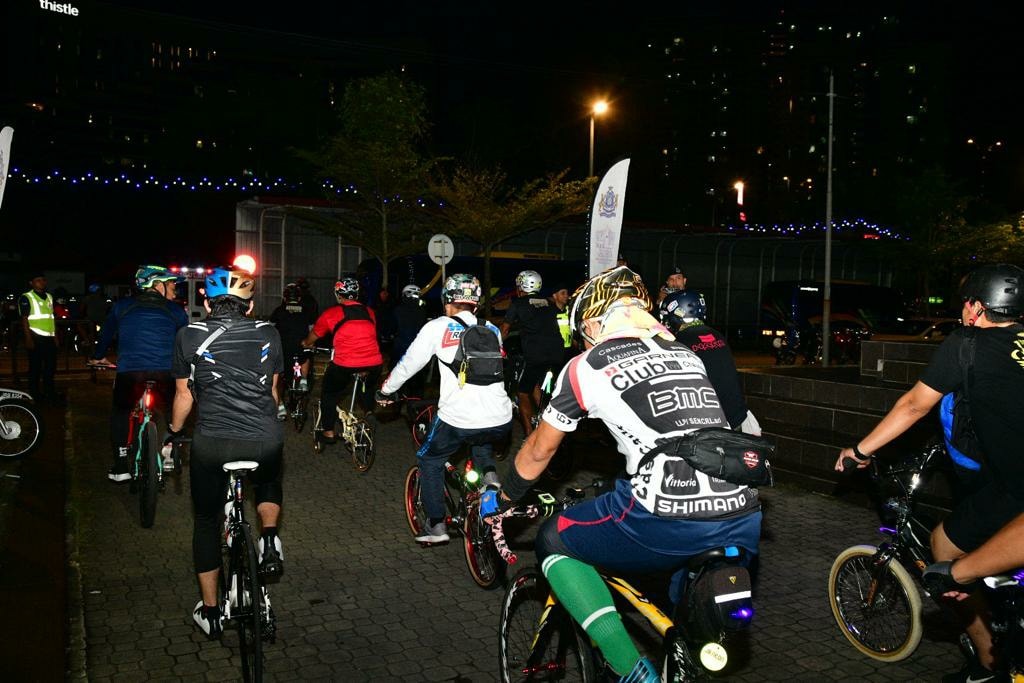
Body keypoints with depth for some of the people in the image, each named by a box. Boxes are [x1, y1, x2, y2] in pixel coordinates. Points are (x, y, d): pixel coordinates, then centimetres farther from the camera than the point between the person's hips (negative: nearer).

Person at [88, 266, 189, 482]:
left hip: (129, 372, 0)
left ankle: (121, 466, 17)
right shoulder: (176, 311, 12)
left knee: (120, 413, 22)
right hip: (166, 373, 0)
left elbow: (107, 333, 28)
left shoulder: (122, 306, 14)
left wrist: (98, 357, 46)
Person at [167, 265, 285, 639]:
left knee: (207, 520, 20)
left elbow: (184, 395, 9)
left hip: (212, 443, -1)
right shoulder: (268, 334, 6)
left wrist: (173, 433, 27)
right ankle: (269, 538, 10)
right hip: (265, 440, 1)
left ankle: (209, 611, 28)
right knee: (269, 482, 36)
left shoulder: (189, 335, 2)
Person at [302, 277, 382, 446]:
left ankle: (328, 432, 25)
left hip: (344, 365, -3)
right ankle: (369, 412, 13)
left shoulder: (331, 313, 4)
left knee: (329, 394, 22)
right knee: (367, 388, 35)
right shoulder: (370, 313, 13)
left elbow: (314, 335, 20)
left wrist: (306, 344, 42)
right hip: (374, 364, 3)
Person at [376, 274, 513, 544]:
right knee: (482, 440, 39)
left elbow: (408, 364, 10)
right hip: (502, 422, 4)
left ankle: (436, 526, 20)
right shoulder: (492, 330, 15)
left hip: (458, 420, -4)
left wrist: (386, 391, 27)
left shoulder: (438, 327, 4)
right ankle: (489, 475, 16)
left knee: (430, 460, 23)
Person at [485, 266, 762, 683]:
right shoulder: (687, 354, 22)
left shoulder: (584, 367, 9)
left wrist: (503, 498, 39)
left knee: (554, 542, 17)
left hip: (665, 524, -6)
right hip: (745, 520, 6)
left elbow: (539, 451, 20)